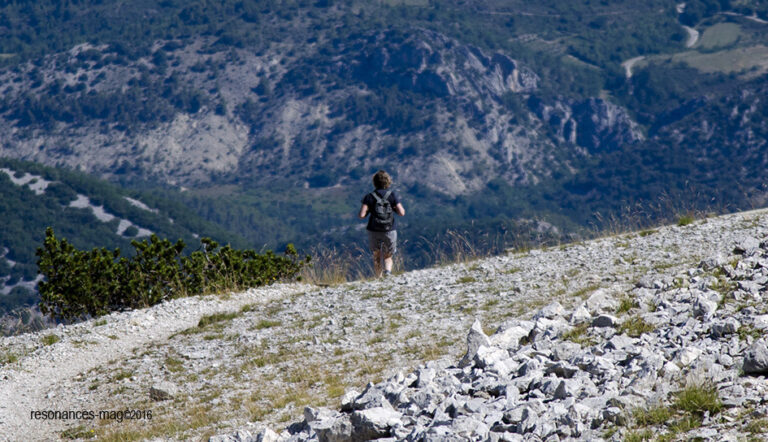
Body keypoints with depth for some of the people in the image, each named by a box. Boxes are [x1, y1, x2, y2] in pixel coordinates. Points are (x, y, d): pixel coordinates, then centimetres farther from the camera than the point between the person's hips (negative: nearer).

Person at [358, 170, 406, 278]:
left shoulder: (369, 197, -5)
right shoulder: (392, 195, -4)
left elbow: (361, 215, -13)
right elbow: (402, 213, -8)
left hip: (374, 231, 0)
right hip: (389, 231, 0)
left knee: (377, 257, 17)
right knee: (388, 257, 12)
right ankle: (388, 270, -17)